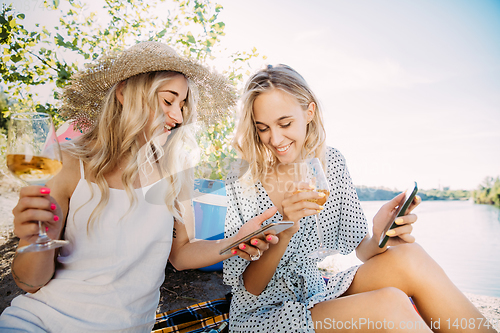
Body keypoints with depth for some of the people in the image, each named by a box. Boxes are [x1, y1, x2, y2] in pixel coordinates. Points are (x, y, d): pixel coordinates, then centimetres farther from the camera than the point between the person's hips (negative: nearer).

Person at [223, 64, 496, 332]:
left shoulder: (331, 163, -4)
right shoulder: (241, 181, -15)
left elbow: (358, 247, 0)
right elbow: (248, 290, -13)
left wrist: (379, 240, -23)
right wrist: (284, 233, -31)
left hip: (318, 298, 4)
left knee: (408, 258, -20)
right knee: (390, 304, -30)